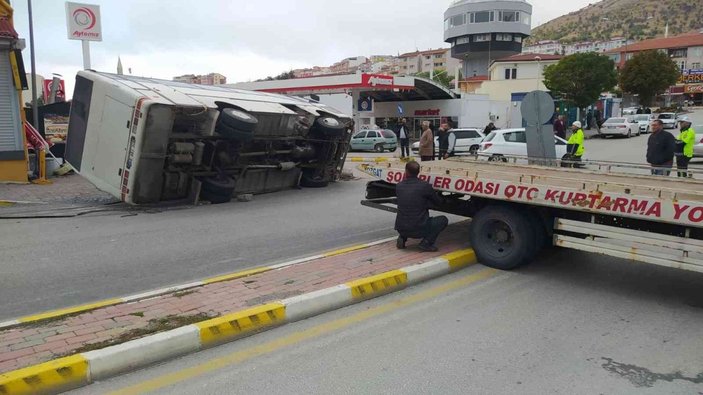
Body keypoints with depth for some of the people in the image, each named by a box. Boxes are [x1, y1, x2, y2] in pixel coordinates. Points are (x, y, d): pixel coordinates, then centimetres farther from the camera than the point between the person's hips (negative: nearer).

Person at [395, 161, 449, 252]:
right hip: (418, 230, -4)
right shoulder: (425, 186, -11)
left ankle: (402, 238, 16)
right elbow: (438, 202, 5)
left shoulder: (399, 186, 0)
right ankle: (426, 243, 0)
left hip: (400, 229, 5)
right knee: (443, 220, 15)